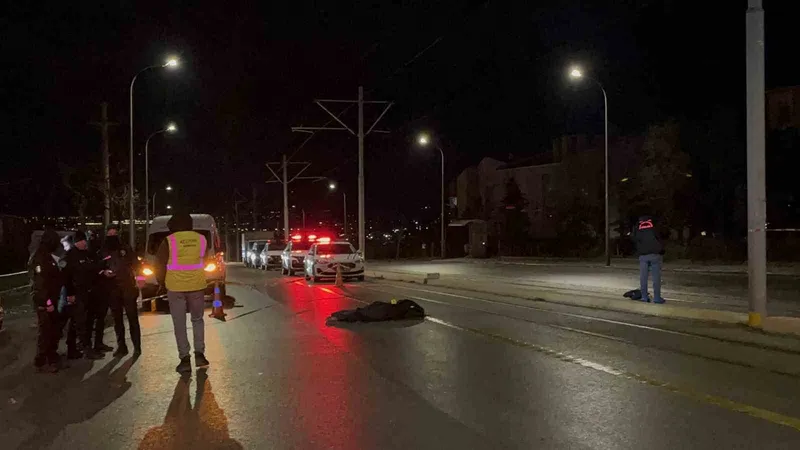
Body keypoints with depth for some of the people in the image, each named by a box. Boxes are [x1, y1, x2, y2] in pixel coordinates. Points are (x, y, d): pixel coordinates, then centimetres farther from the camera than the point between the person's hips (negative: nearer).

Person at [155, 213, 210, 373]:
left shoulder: (169, 241, -6)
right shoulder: (201, 239, 3)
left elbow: (159, 265, -3)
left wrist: (162, 283, 11)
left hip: (175, 287, -2)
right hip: (197, 286, 2)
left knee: (179, 324, 6)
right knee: (197, 319, 18)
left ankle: (185, 358, 3)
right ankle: (199, 353, 8)